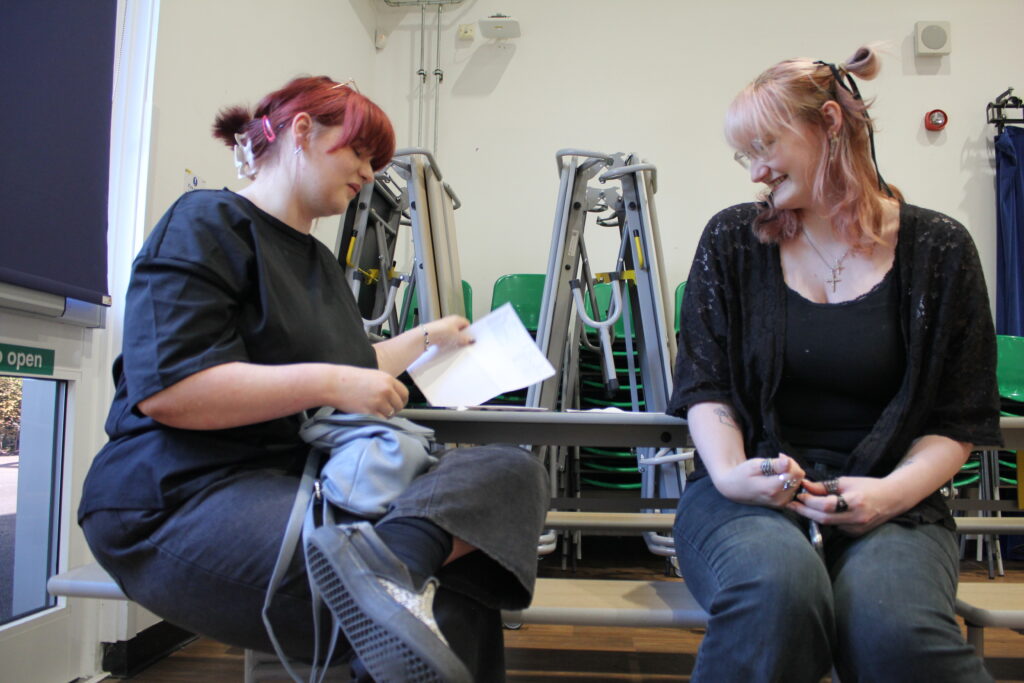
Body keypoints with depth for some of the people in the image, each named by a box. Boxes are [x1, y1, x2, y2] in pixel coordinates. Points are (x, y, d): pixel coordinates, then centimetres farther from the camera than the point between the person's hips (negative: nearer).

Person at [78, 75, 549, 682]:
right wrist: (329, 383, -21)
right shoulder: (208, 224, -3)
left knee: (511, 469, -23)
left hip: (312, 479, 9)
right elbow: (165, 389, -17)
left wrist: (424, 337, 40)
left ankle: (392, 554, -43)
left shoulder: (318, 259, 24)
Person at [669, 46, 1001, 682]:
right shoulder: (731, 241, 8)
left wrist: (892, 491, -12)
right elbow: (706, 385, 4)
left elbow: (959, 418, 6)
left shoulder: (938, 248, 5)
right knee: (778, 588, -34)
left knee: (894, 628, -32)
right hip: (753, 494, 1)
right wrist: (730, 473, -14)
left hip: (888, 502, 0)